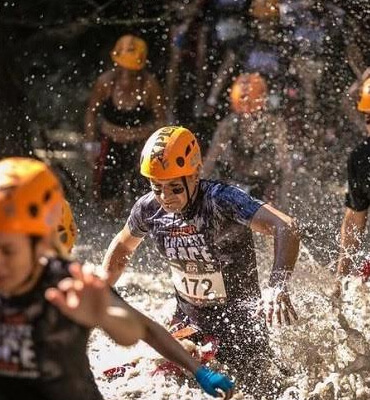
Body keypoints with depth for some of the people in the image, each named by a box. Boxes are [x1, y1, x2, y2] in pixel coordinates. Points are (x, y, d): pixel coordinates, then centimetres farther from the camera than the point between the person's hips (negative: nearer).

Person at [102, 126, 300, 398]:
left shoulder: (221, 199, -27)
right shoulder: (149, 208, -10)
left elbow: (286, 228, -38)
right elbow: (122, 247, 13)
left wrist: (278, 286, -51)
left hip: (239, 318, -4)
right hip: (189, 321, 4)